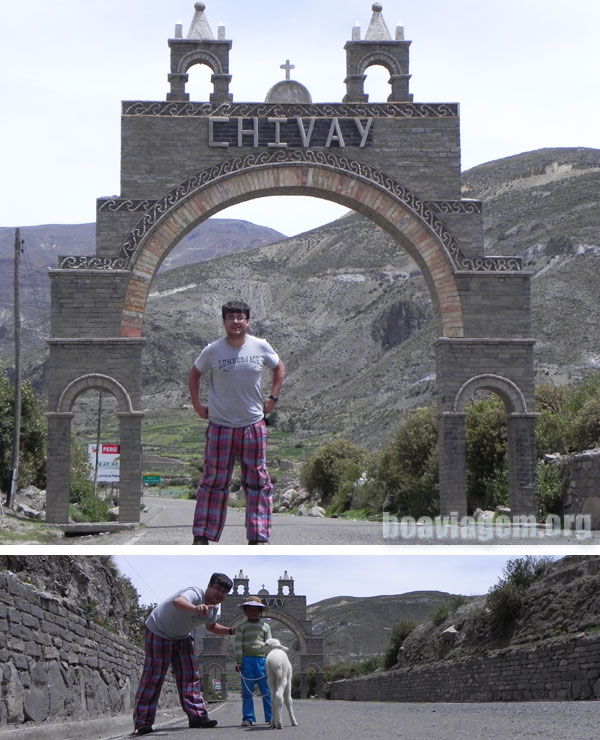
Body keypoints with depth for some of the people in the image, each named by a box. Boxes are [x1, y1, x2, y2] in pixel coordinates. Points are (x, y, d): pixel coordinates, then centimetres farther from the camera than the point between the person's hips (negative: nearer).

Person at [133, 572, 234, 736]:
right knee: (153, 677, -8)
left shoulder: (213, 608, -4)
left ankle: (196, 716, 6)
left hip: (182, 637, 8)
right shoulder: (195, 594, -33)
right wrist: (195, 608, -81)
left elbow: (211, 627, 18)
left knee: (190, 676, 2)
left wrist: (230, 631, -1)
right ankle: (142, 722, -5)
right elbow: (178, 602, -59)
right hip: (159, 632, -8)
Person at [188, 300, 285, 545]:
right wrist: (197, 405, 6)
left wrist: (273, 398, 9)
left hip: (253, 425, 2)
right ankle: (202, 535, 9)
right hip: (220, 426, -2)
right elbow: (194, 374, 12)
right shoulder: (212, 351, -5)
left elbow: (279, 368, 17)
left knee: (257, 480, 4)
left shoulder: (261, 347, -1)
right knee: (214, 479, 2)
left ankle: (258, 537, 10)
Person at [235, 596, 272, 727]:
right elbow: (238, 645, 2)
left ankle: (270, 717, 4)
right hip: (246, 660, -1)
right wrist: (239, 662, -6)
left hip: (262, 660, 1)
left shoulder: (265, 626, 14)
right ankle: (248, 718, 3)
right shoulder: (242, 627, 9)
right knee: (247, 690, -1)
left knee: (266, 690, 0)